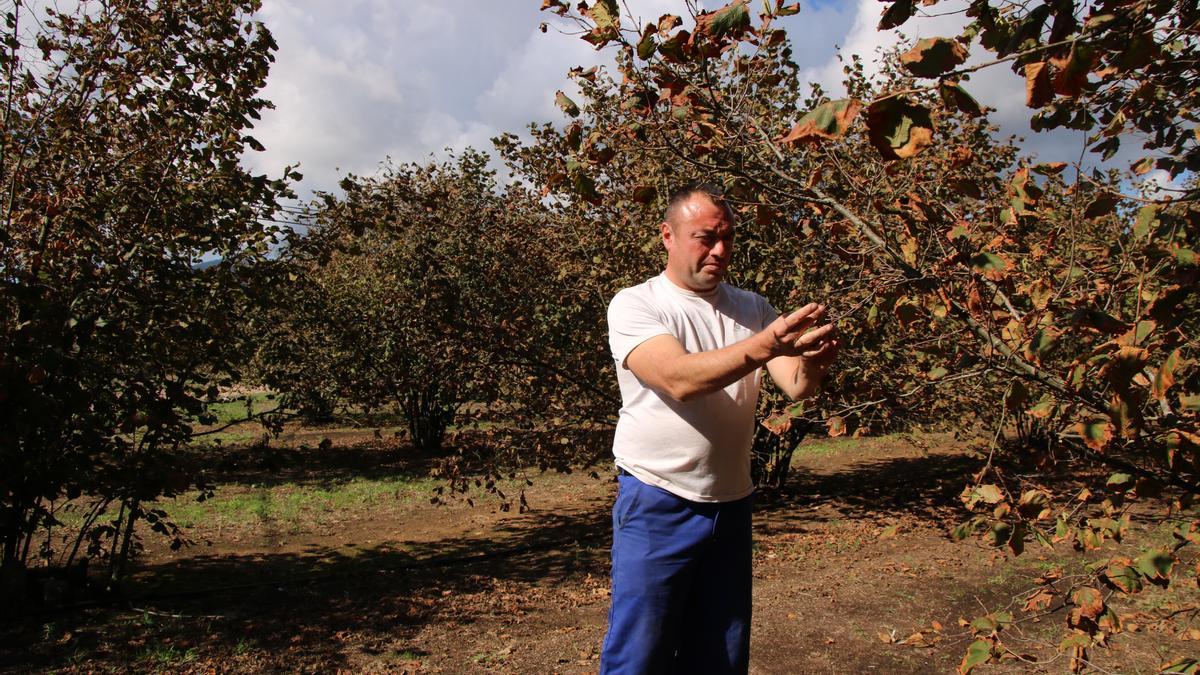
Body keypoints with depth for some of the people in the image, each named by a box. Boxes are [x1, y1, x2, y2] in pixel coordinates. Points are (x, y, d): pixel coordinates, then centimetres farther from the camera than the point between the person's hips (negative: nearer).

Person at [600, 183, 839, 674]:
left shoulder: (752, 307, 7)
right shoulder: (634, 305, -9)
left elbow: (794, 387, -6)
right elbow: (679, 379, -26)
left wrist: (812, 362, -29)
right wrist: (763, 346, -38)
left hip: (732, 505, 5)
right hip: (657, 506, -5)